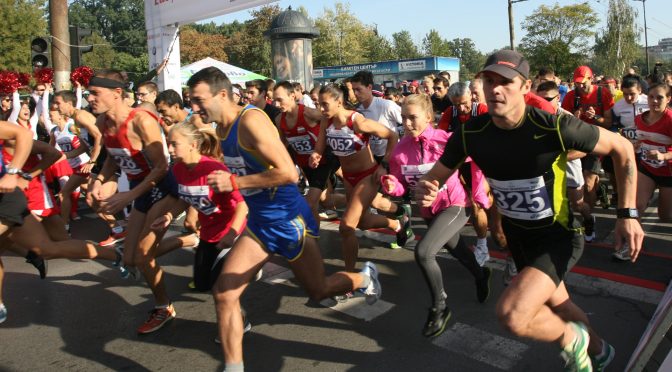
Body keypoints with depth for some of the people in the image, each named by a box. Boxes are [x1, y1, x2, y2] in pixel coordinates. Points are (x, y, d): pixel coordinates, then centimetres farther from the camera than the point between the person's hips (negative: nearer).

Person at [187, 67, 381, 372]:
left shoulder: (251, 121, -23)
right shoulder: (222, 127, 4)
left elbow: (289, 173, -30)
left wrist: (234, 182, -27)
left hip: (288, 220, -7)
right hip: (259, 222, 8)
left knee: (318, 291, 13)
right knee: (224, 294, -3)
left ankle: (365, 276, 42)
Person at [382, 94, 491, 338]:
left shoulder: (446, 141, -21)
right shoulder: (401, 149, -10)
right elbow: (403, 186, -3)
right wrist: (392, 186, -25)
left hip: (455, 204, -6)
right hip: (429, 210, 6)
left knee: (423, 252, -25)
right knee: (455, 248, 30)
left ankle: (439, 308, -1)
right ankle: (480, 276, 64)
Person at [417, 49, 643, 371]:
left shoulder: (554, 127, -26)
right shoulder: (470, 134, -15)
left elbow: (622, 148, -11)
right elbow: (435, 177, -4)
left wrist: (627, 214, -14)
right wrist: (425, 191, -29)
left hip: (557, 236, -5)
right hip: (516, 236, 5)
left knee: (512, 315, -26)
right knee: (556, 305, 25)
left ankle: (571, 338, 7)